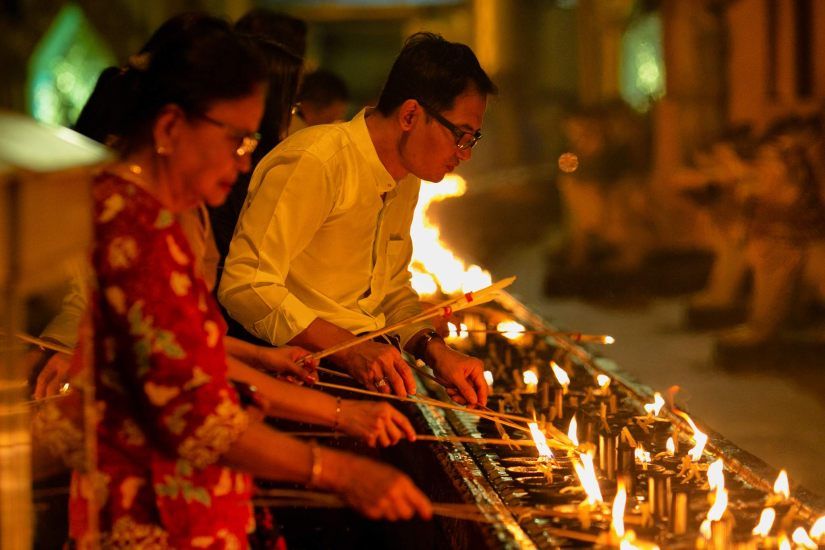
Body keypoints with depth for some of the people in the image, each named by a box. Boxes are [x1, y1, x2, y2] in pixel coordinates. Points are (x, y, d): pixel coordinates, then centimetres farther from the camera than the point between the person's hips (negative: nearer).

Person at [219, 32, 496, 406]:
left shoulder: (406, 179, 14)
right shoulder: (315, 162, -17)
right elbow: (245, 285, -22)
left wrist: (434, 350, 1)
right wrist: (349, 349, -30)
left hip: (369, 359, 8)